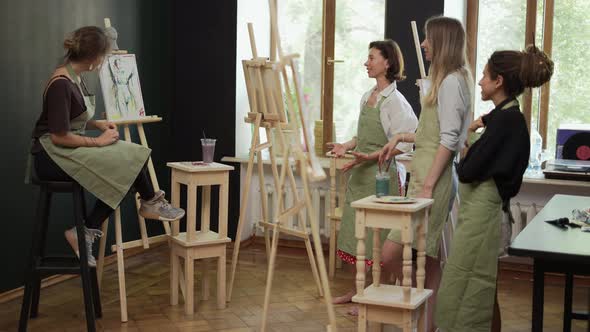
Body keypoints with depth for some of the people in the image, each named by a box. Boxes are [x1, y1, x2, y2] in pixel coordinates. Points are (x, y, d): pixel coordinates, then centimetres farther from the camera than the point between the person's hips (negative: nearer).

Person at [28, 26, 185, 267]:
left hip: (68, 151, 10)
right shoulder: (61, 84, -21)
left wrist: (97, 125, 6)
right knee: (128, 162, -15)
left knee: (125, 165, -6)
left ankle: (86, 232, -4)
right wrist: (98, 142, -13)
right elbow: (60, 136, -23)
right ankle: (151, 202, 14)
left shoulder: (75, 77, 7)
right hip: (52, 156, -9)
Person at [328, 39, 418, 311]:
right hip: (359, 174, 8)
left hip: (380, 173, -8)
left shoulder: (394, 100, -14)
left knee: (375, 237, -2)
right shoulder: (367, 97, 11)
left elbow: (405, 142, -18)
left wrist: (370, 156, -24)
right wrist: (346, 146, 6)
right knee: (354, 231, 14)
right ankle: (358, 289, 27)